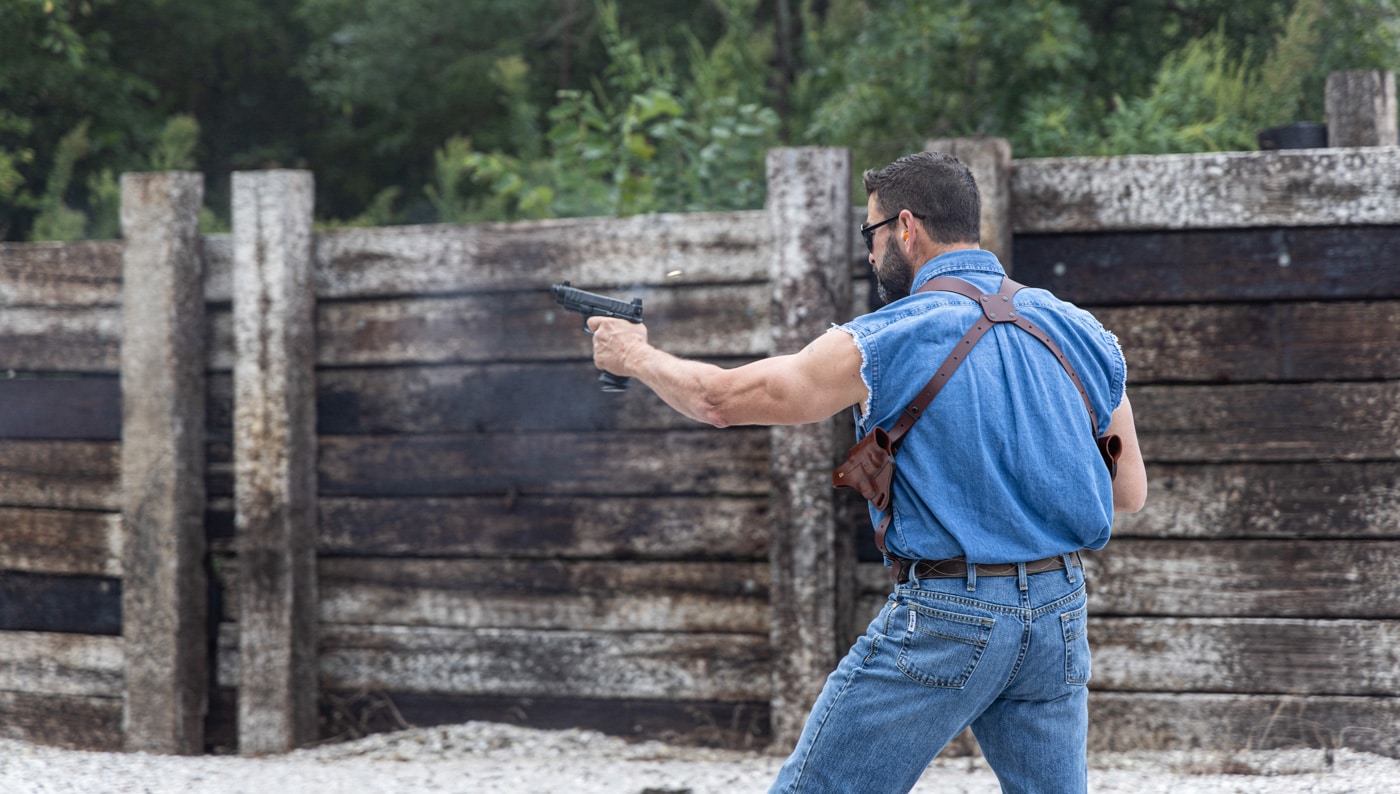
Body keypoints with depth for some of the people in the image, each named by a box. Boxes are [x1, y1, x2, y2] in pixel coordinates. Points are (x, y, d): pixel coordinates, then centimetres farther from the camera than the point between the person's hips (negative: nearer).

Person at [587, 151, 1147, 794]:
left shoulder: (888, 341, -10)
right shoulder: (1079, 332, 5)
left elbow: (721, 399, -1)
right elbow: (1129, 491, 11)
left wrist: (635, 356, 17)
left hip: (946, 620, -5)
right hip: (1060, 613, 5)